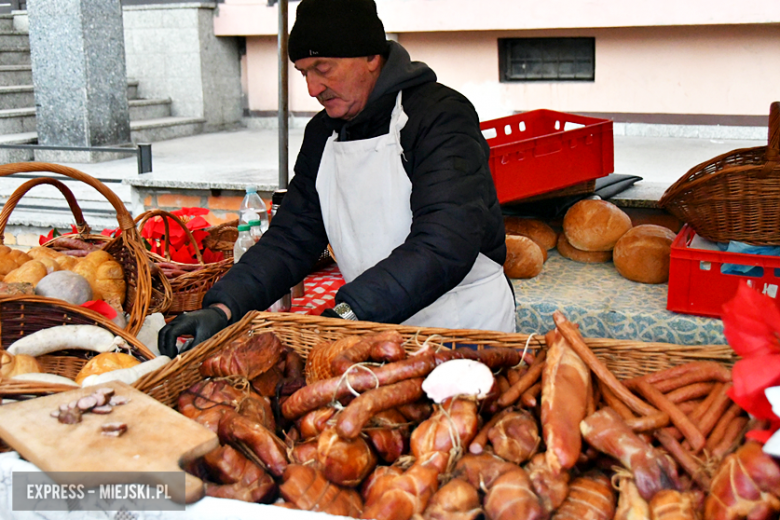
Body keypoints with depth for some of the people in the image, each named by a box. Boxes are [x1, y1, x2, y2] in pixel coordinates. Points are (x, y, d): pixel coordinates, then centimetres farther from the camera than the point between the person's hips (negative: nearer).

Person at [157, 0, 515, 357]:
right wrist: (223, 307, -10)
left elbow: (445, 245, -25)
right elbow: (291, 239, 6)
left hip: (466, 332, -5)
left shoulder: (440, 116, -13)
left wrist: (348, 312, -34)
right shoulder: (322, 134, 9)